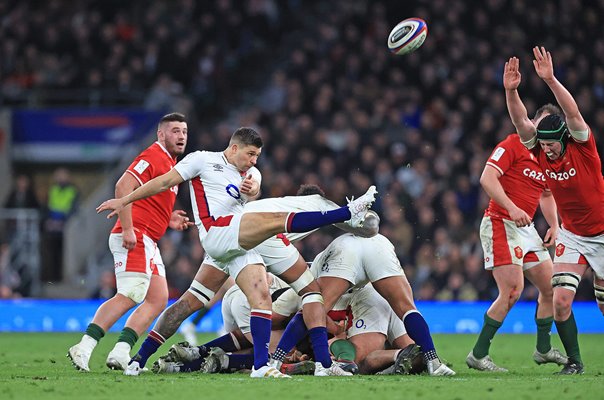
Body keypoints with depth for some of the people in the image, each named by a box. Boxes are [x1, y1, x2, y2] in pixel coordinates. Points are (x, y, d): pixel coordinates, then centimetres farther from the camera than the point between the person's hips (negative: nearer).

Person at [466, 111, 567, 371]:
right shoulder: (513, 144, -9)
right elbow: (487, 178, -19)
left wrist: (554, 225, 12)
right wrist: (512, 208, -29)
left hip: (526, 228, 8)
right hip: (500, 224, -8)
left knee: (551, 287, 10)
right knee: (512, 291, -18)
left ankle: (543, 349, 27)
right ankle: (478, 355, -12)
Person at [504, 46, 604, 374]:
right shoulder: (540, 151, -8)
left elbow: (573, 113, -34)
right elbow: (521, 121, -20)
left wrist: (550, 80, -45)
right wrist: (511, 90, -37)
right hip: (571, 235, 3)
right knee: (561, 300, -13)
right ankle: (574, 360, 1)